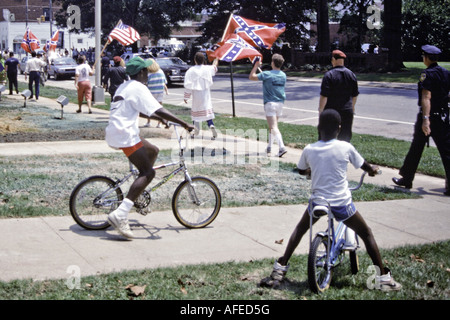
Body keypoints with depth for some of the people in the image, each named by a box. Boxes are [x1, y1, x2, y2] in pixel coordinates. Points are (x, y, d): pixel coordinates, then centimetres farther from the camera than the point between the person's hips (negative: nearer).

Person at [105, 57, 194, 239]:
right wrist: (184, 124, -16)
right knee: (148, 172, -13)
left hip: (114, 134, 10)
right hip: (124, 135, -10)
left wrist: (161, 119, 38)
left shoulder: (124, 87, 21)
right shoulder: (138, 88, -9)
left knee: (153, 151, 23)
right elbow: (159, 111, -18)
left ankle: (137, 196, 23)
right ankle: (120, 215, -23)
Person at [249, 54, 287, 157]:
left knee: (274, 127, -11)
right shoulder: (283, 75, 7)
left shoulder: (267, 74, -12)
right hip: (280, 102, 7)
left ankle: (282, 147, -26)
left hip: (270, 103, -6)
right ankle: (269, 147, 28)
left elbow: (251, 77, -4)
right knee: (272, 126, 19)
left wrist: (256, 65, 7)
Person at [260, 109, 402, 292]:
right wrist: (373, 169, 32)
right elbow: (365, 167, 8)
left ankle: (279, 269, 20)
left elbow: (301, 170, 17)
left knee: (300, 229, 26)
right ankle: (384, 278, 13)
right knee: (366, 234, 15)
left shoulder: (309, 150, -3)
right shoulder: (346, 148, -7)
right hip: (341, 203, -2)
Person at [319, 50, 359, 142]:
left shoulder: (329, 75, -11)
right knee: (345, 137, 10)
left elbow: (324, 96, -15)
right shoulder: (351, 74, 6)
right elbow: (355, 95, 14)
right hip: (347, 112, 5)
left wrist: (320, 111, -8)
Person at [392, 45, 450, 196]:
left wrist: (426, 118, -30)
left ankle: (406, 179, 22)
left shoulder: (428, 74, -12)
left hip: (427, 116, -5)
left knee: (416, 148, 9)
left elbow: (426, 97, -23)